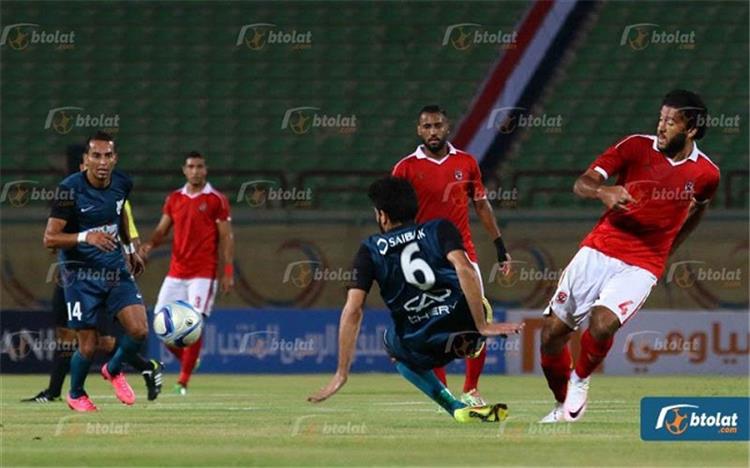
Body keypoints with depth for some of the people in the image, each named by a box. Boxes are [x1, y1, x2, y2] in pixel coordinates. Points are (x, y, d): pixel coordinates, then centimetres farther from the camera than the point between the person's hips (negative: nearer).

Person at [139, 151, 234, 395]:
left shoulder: (217, 200, -2)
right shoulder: (174, 199, 11)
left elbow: (226, 237, -3)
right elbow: (162, 230, 12)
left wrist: (228, 272, -10)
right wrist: (150, 244, -11)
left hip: (203, 273, -5)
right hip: (176, 272, 5)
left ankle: (183, 381, -6)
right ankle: (187, 362, 23)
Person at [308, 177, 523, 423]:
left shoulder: (371, 250, 6)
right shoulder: (440, 229, 6)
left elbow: (353, 310, -2)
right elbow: (465, 270, -13)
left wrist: (342, 373, -2)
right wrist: (482, 326, -12)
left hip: (421, 349, -3)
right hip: (465, 330, 3)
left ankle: (457, 408, 17)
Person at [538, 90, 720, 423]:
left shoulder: (706, 174, -3)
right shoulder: (637, 147, -6)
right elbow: (581, 184, -10)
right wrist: (602, 191, -32)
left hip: (642, 266, -2)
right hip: (599, 250, 2)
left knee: (602, 324, -27)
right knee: (552, 332, 0)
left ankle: (580, 380, 4)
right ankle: (562, 405, 24)